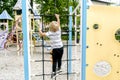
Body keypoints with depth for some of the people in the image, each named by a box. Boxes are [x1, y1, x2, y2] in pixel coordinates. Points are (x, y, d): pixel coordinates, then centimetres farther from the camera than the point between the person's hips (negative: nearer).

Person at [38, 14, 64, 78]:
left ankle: (53, 72, 5)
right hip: (61, 48, 4)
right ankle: (59, 69, 41)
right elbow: (58, 23, 14)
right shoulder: (59, 31, -2)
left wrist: (39, 30, 13)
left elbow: (42, 34, -8)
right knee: (59, 59, 22)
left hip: (55, 49, -4)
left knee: (54, 61, 4)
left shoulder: (50, 33, -10)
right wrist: (57, 17, 30)